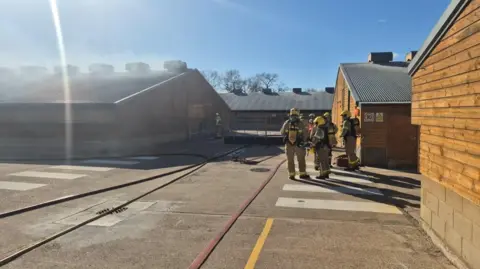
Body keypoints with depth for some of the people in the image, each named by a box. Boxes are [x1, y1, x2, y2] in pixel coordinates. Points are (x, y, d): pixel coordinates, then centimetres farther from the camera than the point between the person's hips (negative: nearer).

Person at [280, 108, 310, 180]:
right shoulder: (300, 123, -11)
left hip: (289, 145, 1)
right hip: (298, 145, -1)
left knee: (290, 160, 9)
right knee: (301, 160, 10)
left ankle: (291, 175, 13)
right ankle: (302, 174, 15)